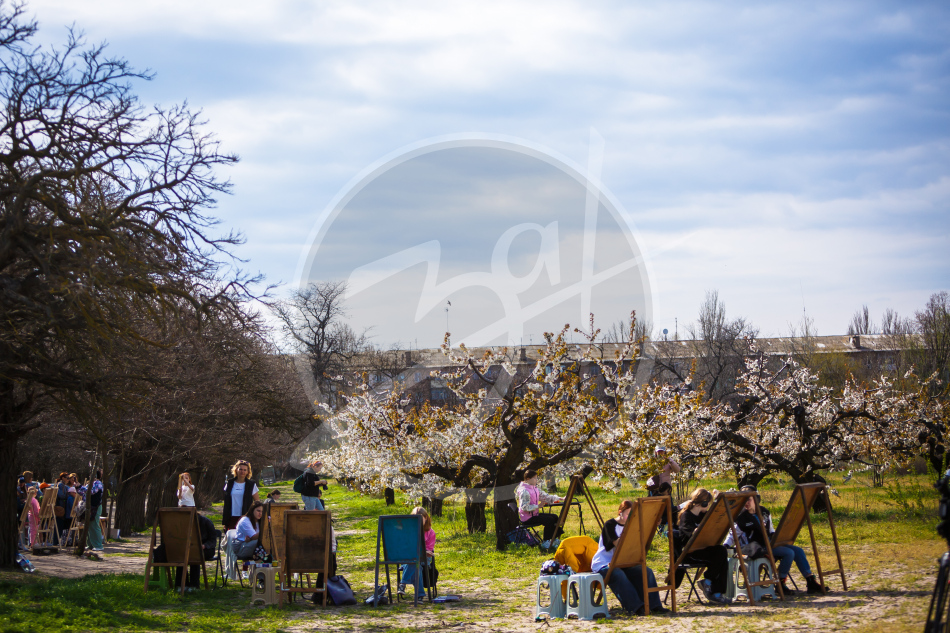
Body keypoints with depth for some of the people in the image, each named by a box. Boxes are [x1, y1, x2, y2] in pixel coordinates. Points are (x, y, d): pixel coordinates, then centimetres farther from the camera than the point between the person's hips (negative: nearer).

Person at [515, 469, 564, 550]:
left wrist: (560, 499, 11)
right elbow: (524, 507, -26)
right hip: (527, 518, -10)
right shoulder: (524, 491, -18)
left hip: (534, 514, 10)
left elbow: (546, 496, 17)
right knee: (549, 520, -21)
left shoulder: (535, 489, 14)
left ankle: (555, 539, 9)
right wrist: (538, 506, -29)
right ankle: (545, 543, -12)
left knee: (555, 517, 4)